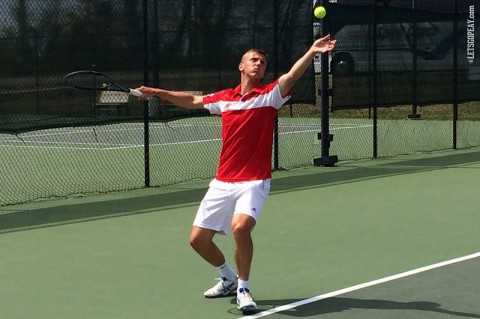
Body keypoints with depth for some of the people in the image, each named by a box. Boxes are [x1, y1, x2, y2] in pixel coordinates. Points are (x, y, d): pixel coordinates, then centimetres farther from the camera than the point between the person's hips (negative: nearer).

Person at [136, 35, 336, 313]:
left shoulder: (270, 95, -3)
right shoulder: (224, 98, 11)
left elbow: (291, 76, -22)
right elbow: (193, 100, 27)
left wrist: (311, 53, -39)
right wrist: (157, 92, 26)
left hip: (254, 182, -5)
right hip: (222, 182, 5)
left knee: (240, 227, -30)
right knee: (198, 239, 5)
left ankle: (243, 289, -8)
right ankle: (230, 279, 33)